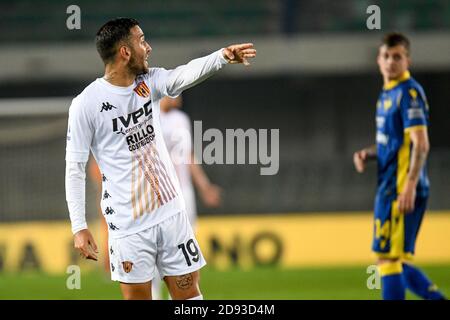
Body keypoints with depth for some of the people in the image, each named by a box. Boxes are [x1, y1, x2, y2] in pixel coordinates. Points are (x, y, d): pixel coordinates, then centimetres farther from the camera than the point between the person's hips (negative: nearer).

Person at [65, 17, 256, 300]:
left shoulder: (149, 82, 3)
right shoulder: (86, 104, -11)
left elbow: (187, 74, -15)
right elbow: (75, 169, -8)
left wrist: (222, 56, -35)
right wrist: (79, 227, -11)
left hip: (171, 211, 5)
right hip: (128, 224, -5)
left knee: (189, 293, 6)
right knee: (138, 296, 2)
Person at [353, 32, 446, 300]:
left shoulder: (409, 92, -11)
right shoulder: (388, 94, 18)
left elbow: (421, 144, -18)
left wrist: (410, 186, -26)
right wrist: (368, 154, 8)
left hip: (402, 189, -10)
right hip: (389, 188, 10)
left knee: (389, 257, -8)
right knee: (397, 261, 12)